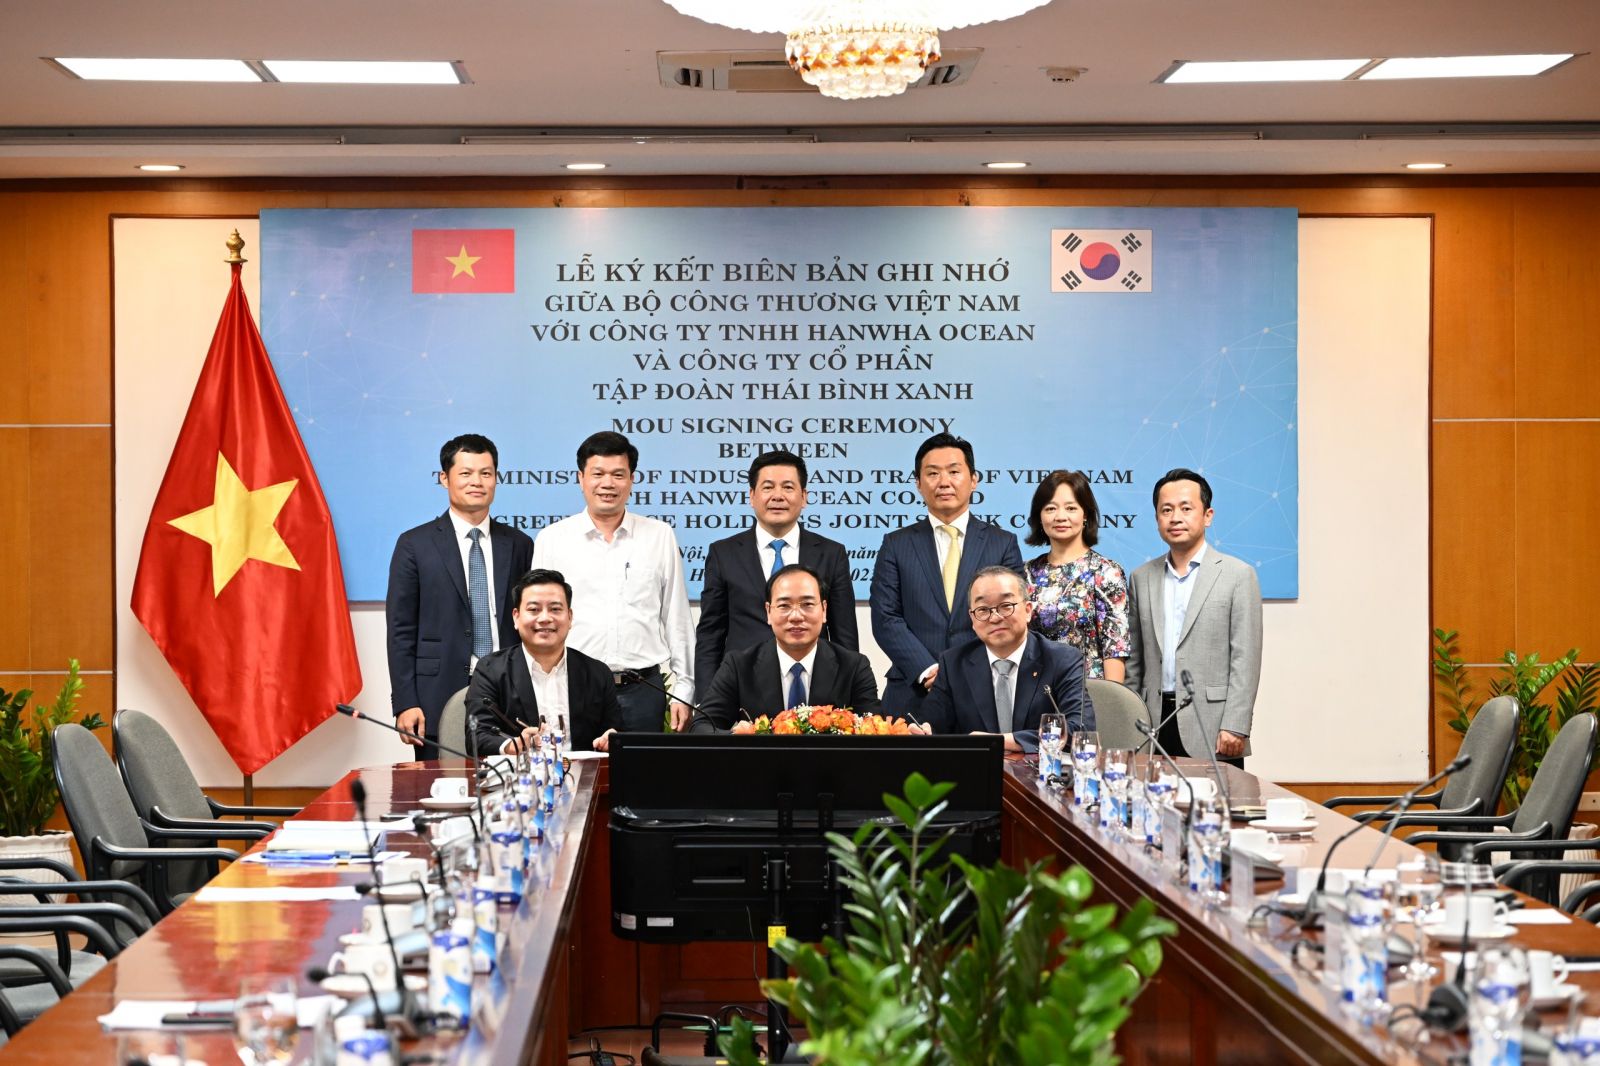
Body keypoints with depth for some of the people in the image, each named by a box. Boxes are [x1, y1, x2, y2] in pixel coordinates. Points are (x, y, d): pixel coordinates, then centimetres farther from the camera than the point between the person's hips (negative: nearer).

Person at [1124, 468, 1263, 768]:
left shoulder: (1237, 575, 1)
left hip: (1210, 731, -3)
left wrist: (1234, 727, -11)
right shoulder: (1142, 578, 14)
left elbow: (1245, 658, -4)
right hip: (1155, 725, 4)